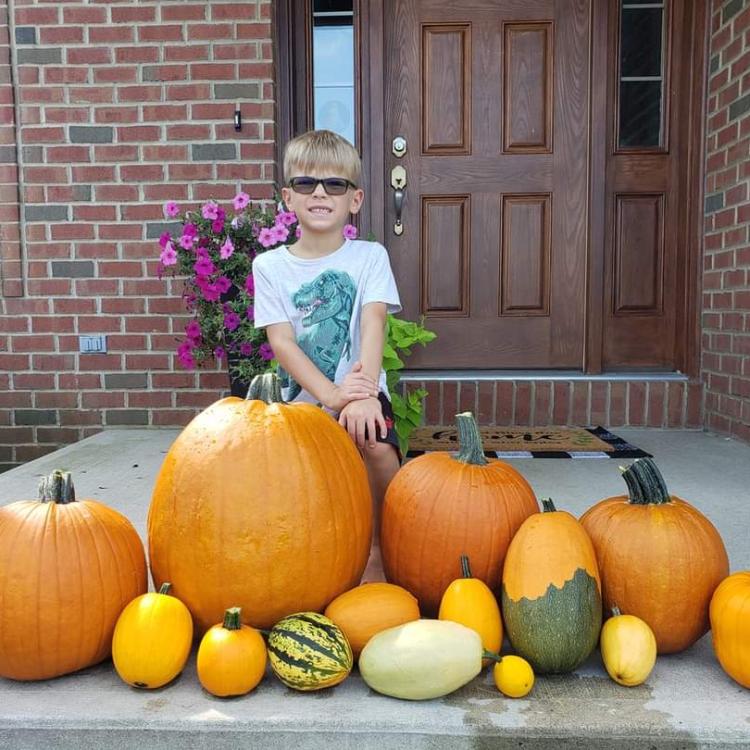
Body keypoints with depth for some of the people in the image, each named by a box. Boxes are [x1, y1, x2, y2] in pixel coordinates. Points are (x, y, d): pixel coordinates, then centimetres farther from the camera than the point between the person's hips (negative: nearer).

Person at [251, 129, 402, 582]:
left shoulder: (369, 257, 2)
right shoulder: (270, 266, 3)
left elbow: (373, 323, -14)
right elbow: (282, 342, -7)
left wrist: (362, 393, -31)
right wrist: (330, 394, -24)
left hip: (360, 394, -1)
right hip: (301, 398, 2)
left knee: (378, 446, -29)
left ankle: (376, 553, -5)